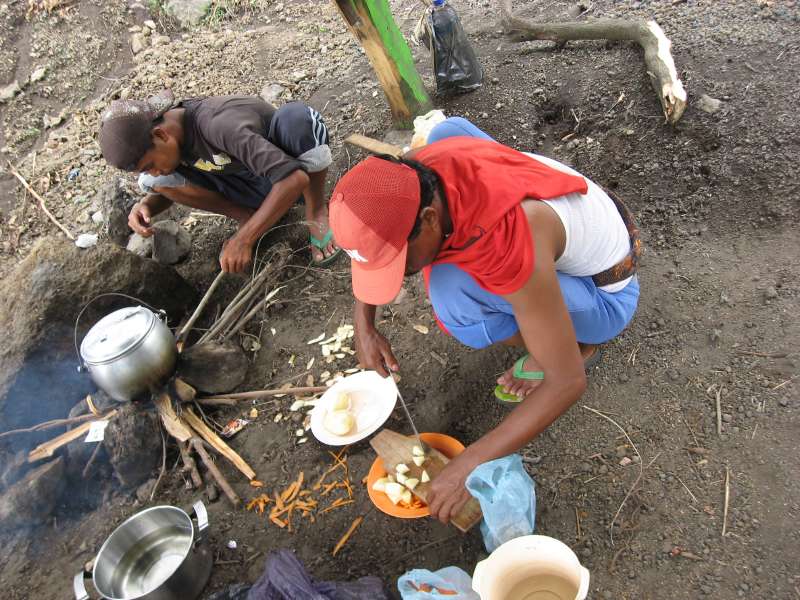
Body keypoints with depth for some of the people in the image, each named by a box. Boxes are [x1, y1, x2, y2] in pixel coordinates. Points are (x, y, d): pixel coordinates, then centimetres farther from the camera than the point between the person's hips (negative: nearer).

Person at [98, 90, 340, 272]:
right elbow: (162, 186, 7)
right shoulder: (169, 138, -12)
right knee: (151, 182, -14)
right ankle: (248, 216, -2)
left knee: (296, 115, -38)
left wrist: (244, 239, -41)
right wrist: (146, 206, -17)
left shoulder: (219, 124, -35)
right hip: (251, 188, 6)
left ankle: (316, 211, -16)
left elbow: (294, 178, -42)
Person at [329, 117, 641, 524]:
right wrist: (364, 327, -9)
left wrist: (469, 464, -31)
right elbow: (368, 246, 1)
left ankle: (573, 343, -2)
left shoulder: (510, 247, -42)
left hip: (606, 292, -7)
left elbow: (568, 383, -34)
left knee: (453, 294, -35)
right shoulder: (411, 175, -20)